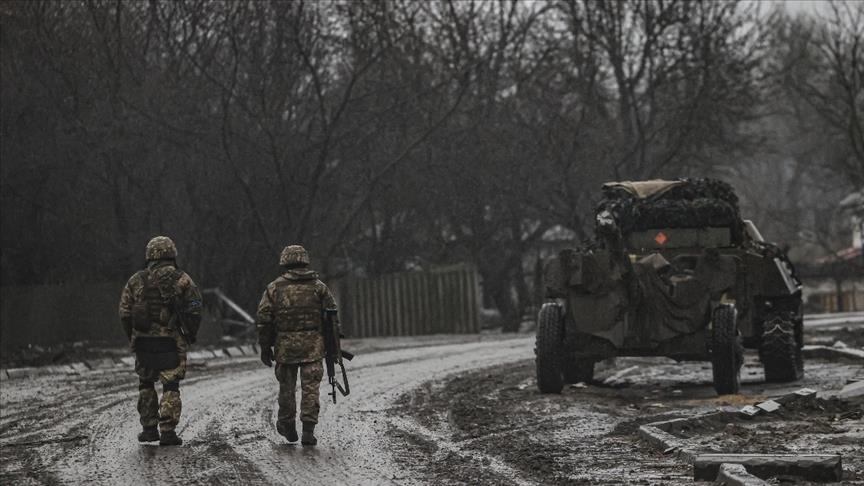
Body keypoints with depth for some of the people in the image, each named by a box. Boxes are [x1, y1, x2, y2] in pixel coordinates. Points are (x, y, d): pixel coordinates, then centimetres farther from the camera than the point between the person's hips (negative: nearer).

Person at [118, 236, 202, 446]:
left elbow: (125, 313, 3)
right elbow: (194, 311, -6)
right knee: (170, 386, 1)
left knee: (146, 384, 17)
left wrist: (132, 338, 13)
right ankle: (167, 431, -7)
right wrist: (190, 336, 6)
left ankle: (149, 429, 17)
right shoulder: (181, 280, -2)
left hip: (142, 340, 2)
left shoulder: (136, 281, 5)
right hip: (171, 342, -2)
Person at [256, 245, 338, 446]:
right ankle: (308, 431, -7)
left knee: (287, 387, 14)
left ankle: (288, 426, 27)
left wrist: (265, 347, 8)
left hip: (285, 346, 0)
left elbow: (263, 319, 1)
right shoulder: (319, 287, 4)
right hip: (313, 346, 0)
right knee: (310, 388, -1)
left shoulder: (274, 288, 2)